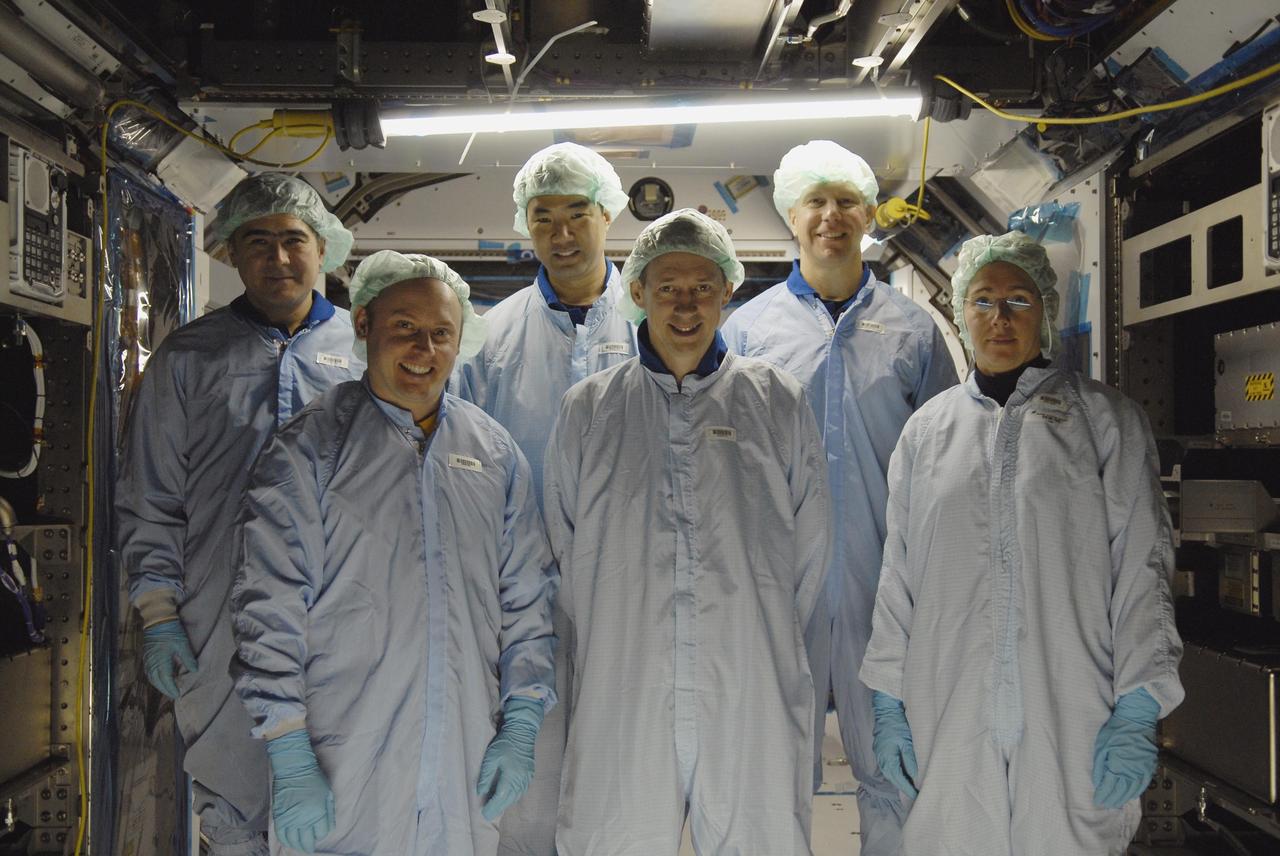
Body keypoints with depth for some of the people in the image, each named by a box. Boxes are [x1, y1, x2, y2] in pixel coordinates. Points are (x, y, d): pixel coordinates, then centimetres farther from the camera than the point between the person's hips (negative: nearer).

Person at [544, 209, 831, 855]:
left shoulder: (777, 401, 10)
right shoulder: (588, 409, 12)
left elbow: (809, 547, 12)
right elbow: (564, 553, 15)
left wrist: (761, 641, 9)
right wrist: (614, 645, 9)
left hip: (753, 706, 0)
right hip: (621, 702, 0)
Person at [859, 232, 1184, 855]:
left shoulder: (1105, 418, 5)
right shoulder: (928, 429, 10)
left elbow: (1142, 568, 0)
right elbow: (898, 576, 11)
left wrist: (1137, 710, -7)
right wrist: (889, 699, 6)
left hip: (1074, 722, -1)